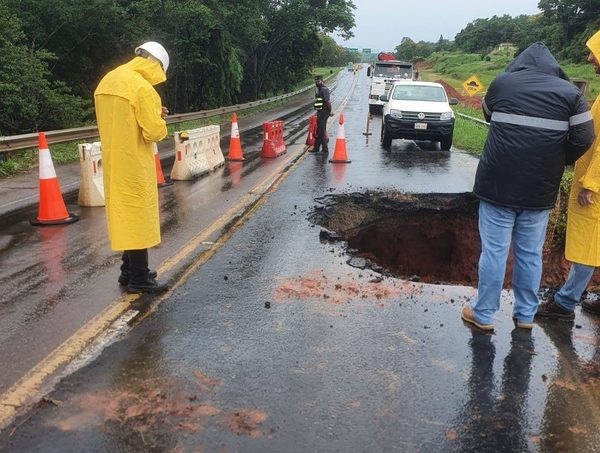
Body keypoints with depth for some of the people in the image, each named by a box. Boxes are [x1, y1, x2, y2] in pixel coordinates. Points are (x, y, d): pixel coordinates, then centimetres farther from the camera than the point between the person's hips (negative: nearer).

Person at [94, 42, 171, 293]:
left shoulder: (109, 79, 10)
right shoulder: (142, 88, -17)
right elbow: (154, 132, -20)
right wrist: (159, 121, 2)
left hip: (113, 161, 9)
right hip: (133, 163, -8)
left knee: (124, 213, 17)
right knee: (138, 216, 0)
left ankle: (129, 270, 28)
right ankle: (139, 279, 8)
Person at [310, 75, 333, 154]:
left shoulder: (324, 89, -16)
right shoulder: (319, 90, 16)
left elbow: (328, 101, -22)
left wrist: (330, 112, -20)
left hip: (323, 113, -10)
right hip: (320, 112, 10)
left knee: (322, 131, -6)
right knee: (318, 131, 17)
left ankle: (325, 150, 0)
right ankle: (316, 148, 28)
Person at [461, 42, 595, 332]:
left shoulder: (502, 83, 2)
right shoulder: (569, 92, 1)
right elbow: (583, 139, -2)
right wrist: (556, 162, 13)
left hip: (498, 185, -1)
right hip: (540, 191, 1)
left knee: (494, 250, 5)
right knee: (530, 254, 13)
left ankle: (483, 314, 14)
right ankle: (525, 315, 25)